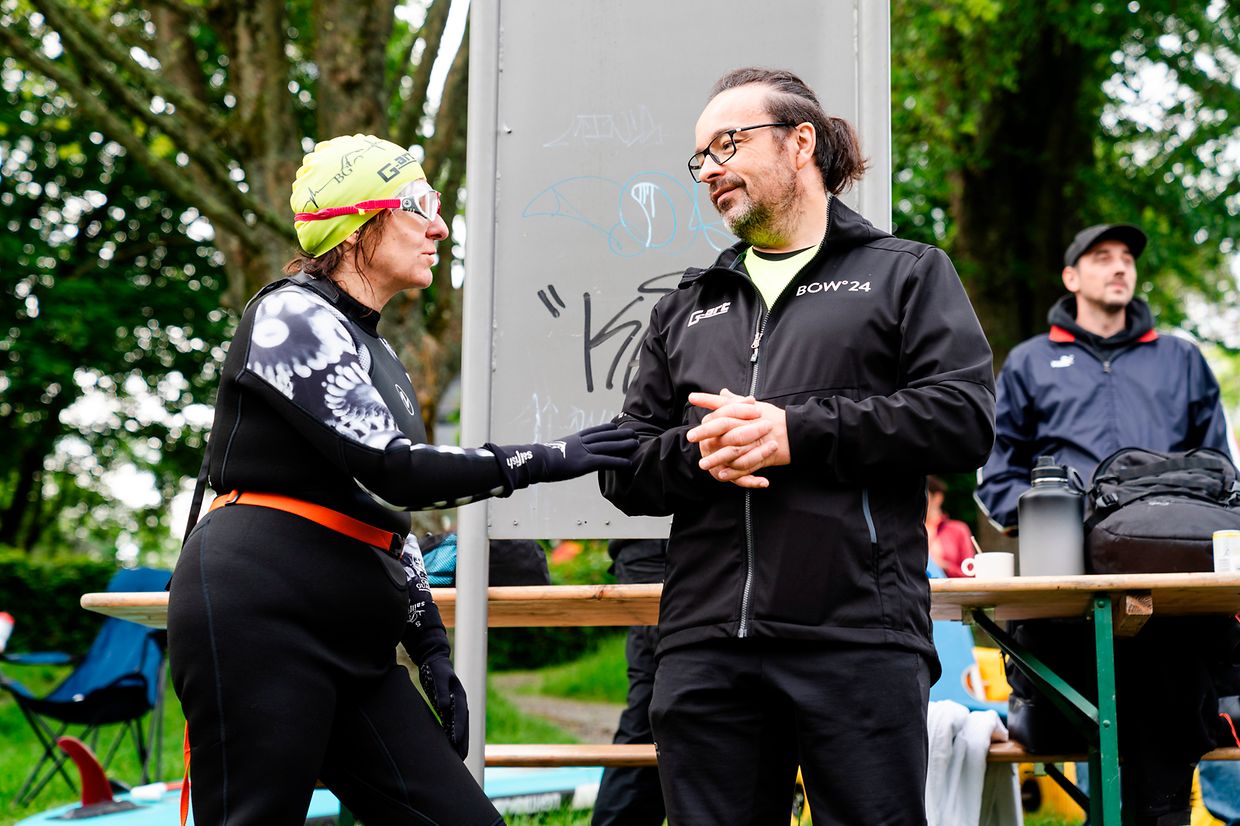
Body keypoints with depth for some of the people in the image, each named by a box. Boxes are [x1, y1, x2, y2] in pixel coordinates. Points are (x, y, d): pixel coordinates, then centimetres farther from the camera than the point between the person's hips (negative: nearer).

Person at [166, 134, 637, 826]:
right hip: (259, 615, -9)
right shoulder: (292, 315, -6)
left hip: (353, 647, 9)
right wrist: (546, 461, -10)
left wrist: (431, 650, 17)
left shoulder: (376, 353, 22)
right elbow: (392, 470, -15)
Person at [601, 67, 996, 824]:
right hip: (706, 648, 4)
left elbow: (965, 418, -4)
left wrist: (798, 432, -11)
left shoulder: (905, 273, 11)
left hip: (859, 641, -4)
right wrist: (694, 453, -6)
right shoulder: (686, 308, 23)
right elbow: (625, 469, 18)